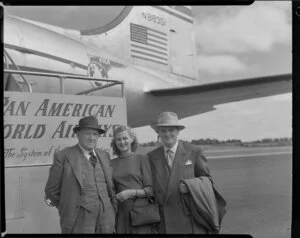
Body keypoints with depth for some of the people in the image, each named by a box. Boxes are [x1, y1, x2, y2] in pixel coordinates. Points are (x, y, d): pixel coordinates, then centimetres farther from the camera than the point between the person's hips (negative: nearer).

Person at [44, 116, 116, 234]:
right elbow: (52, 191, 0)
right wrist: (67, 209, 6)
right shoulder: (63, 156, -4)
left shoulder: (104, 155, 11)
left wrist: (113, 209, 11)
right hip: (79, 220, -4)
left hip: (106, 217, 4)